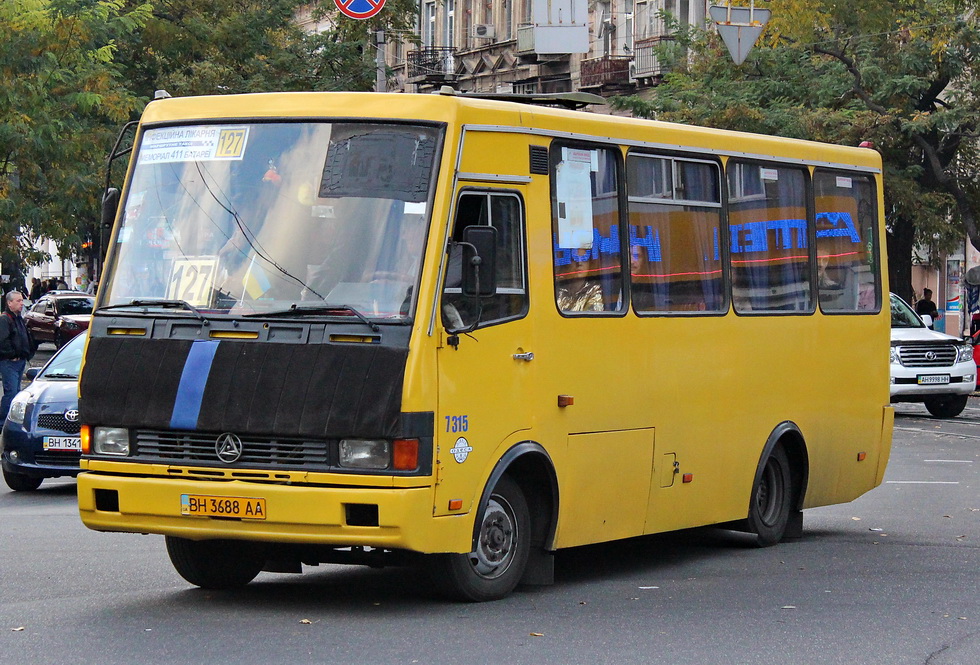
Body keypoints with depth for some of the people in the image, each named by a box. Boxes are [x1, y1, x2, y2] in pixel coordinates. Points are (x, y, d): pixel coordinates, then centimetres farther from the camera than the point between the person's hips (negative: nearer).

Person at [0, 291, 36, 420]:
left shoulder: (19, 319, 17)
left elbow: (27, 339, 26)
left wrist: (28, 353, 14)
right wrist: (12, 355, -17)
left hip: (20, 361, 10)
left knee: (16, 391, 13)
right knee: (11, 392, -13)